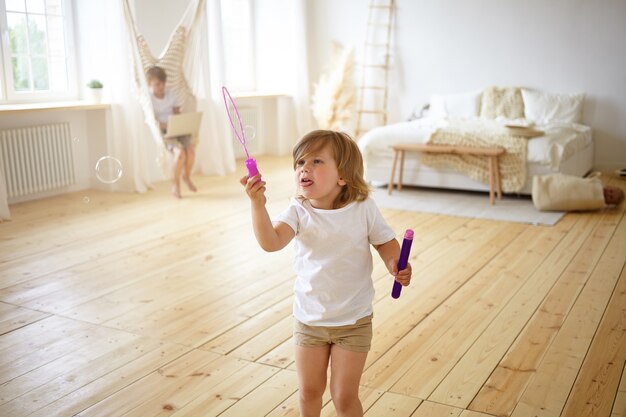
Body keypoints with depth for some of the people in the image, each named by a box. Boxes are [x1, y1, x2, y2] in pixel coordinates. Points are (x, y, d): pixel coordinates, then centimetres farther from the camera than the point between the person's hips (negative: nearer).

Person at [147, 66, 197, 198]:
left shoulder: (169, 93, 12)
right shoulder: (148, 97, -3)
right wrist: (165, 126, -26)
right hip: (161, 132, -4)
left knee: (191, 150, -22)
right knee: (180, 152, -29)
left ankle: (187, 176, 8)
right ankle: (175, 183, -7)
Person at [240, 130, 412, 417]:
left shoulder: (363, 208, -13)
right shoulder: (298, 211, -13)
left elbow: (386, 243, -1)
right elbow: (271, 242, -29)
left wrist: (396, 265, -22)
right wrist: (258, 204, -44)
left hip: (354, 321, -1)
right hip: (308, 319, 2)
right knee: (308, 392, 18)